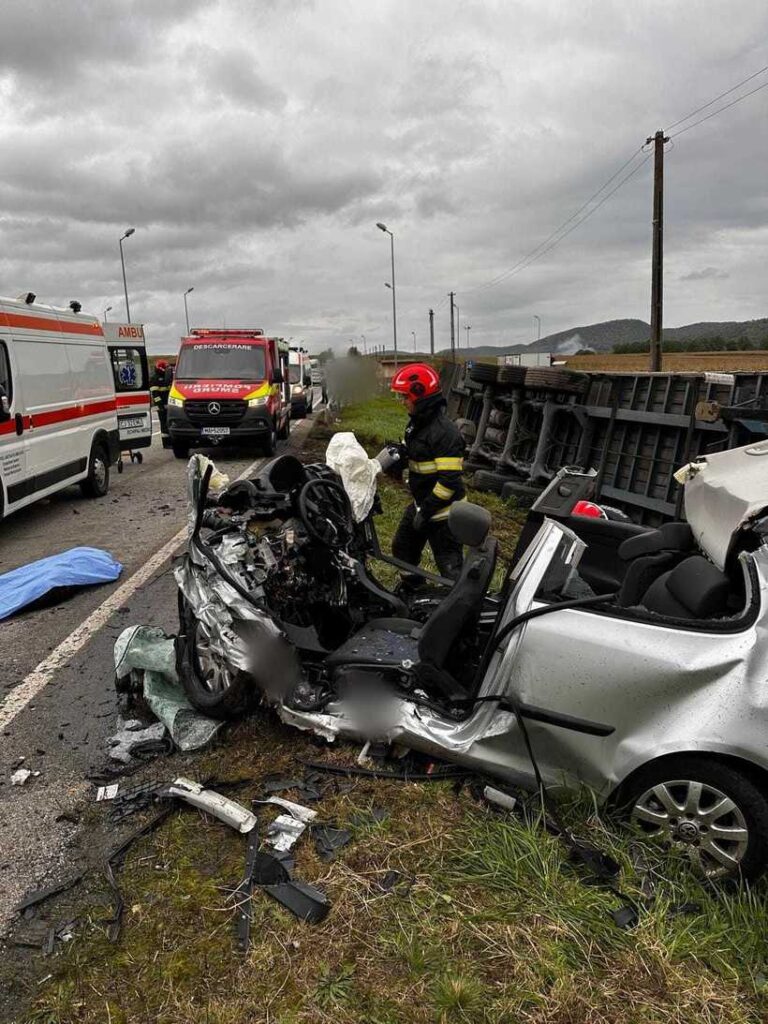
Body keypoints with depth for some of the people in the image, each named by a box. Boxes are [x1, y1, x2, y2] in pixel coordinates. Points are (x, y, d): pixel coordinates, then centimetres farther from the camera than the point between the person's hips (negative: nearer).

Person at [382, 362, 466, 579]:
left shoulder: (445, 431, -25)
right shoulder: (416, 422, 6)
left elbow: (449, 480, -27)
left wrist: (426, 511, -22)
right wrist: (398, 454, -1)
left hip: (442, 512, -10)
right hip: (420, 504, 10)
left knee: (450, 567, -5)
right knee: (403, 551, 25)